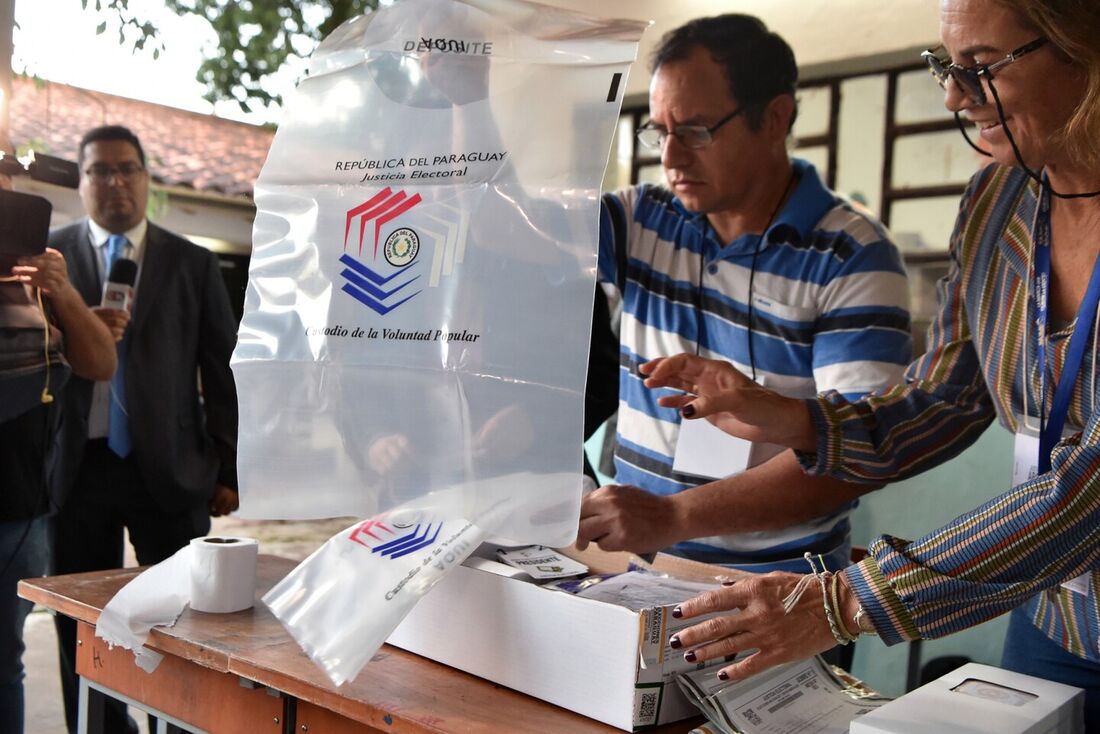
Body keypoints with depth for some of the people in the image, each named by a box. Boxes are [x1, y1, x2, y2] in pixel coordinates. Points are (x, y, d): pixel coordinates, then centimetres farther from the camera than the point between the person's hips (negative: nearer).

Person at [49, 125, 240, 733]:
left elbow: (223, 375, 5)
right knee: (83, 627, 9)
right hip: (78, 468, 1)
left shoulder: (193, 265, 7)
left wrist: (227, 471, -1)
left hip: (170, 469, 0)